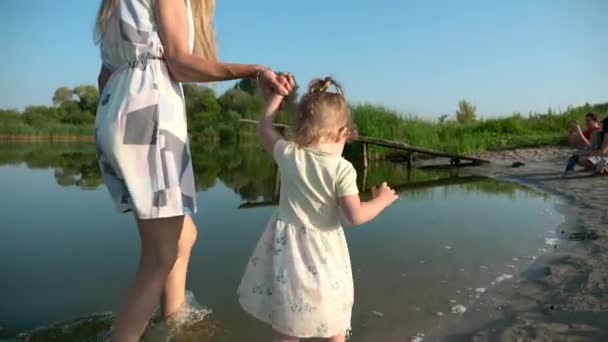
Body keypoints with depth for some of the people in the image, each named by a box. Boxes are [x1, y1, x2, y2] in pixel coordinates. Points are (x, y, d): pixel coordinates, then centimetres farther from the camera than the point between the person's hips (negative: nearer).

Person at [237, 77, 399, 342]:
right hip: (323, 252, -2)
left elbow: (264, 128, 11)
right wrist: (381, 200, 1)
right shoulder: (342, 169, -16)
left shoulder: (288, 154, -7)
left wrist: (276, 95, 21)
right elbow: (355, 216, -17)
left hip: (288, 248, 2)